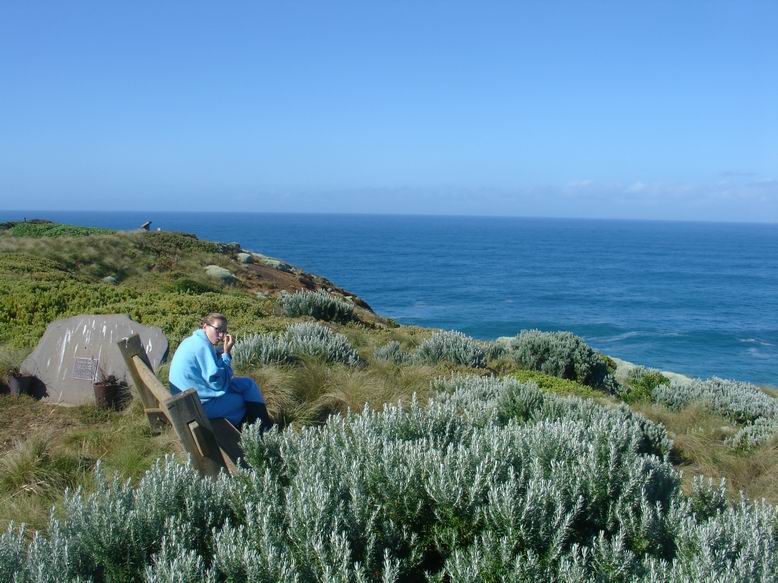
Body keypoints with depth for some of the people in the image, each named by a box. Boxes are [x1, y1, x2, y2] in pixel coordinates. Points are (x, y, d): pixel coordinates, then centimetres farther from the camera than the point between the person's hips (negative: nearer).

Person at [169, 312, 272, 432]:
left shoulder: (193, 341, 9)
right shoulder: (202, 346, -21)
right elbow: (218, 383, -21)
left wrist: (220, 355, 0)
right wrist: (226, 354, -15)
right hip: (201, 405, -9)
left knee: (247, 384, 13)